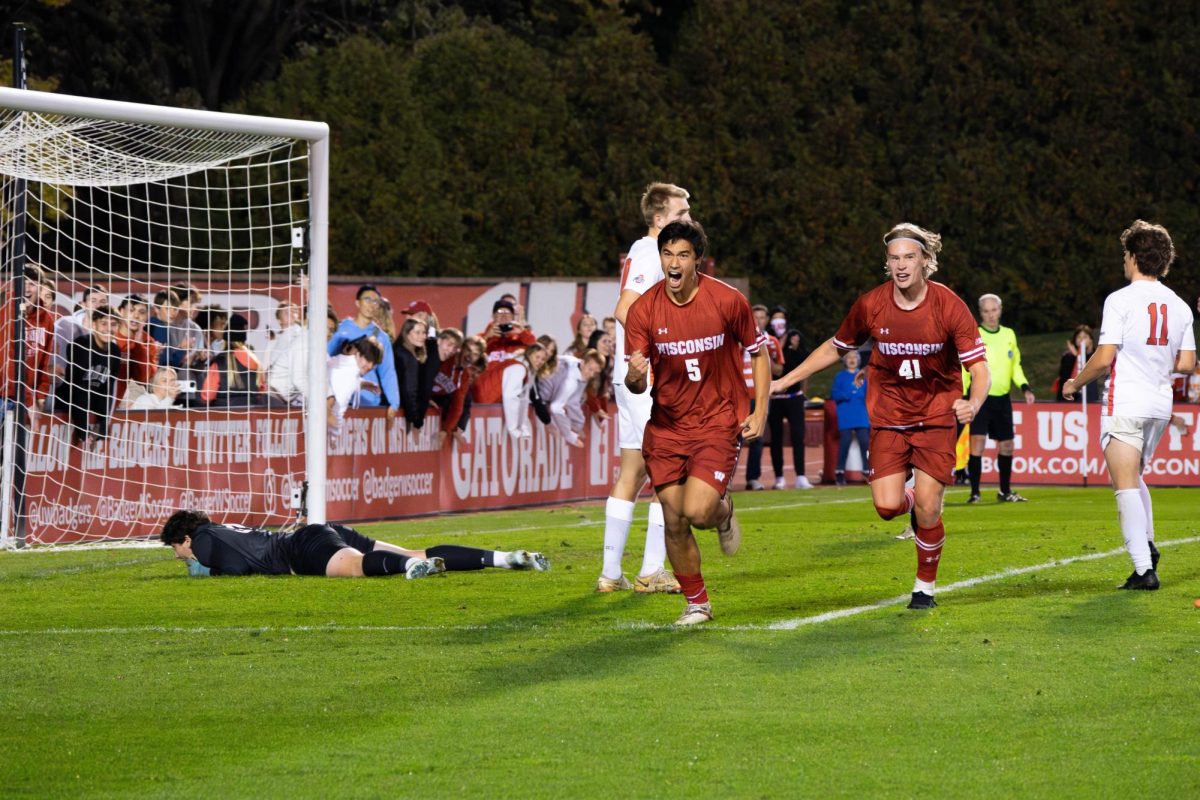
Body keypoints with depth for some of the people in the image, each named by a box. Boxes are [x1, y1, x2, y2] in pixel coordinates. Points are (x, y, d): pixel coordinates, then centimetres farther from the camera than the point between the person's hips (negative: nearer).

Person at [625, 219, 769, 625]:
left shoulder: (728, 300, -11)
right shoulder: (643, 310, -7)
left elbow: (759, 353, 3)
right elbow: (636, 385, -6)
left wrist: (759, 412, -5)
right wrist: (634, 375, -31)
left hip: (719, 421, -3)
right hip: (666, 426, 3)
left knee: (697, 512, -18)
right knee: (674, 522, 2)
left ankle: (724, 511, 20)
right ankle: (697, 603, 22)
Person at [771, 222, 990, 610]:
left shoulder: (949, 306, -15)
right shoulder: (870, 305, -7)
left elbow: (979, 366, -15)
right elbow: (835, 348, 10)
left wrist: (973, 403, -37)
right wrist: (784, 381, 10)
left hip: (936, 416, -2)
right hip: (888, 415, 2)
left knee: (927, 509, -9)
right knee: (888, 506, -11)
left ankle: (925, 586, 15)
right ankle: (912, 499, 28)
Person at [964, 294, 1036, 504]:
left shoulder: (1009, 335, 13)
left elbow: (1015, 366, 21)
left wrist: (1025, 388, 8)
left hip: (1003, 398, 5)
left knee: (1006, 445, 10)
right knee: (977, 441, -16)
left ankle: (1005, 491, 25)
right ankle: (974, 492, -11)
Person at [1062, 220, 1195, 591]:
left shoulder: (1121, 300, -11)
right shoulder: (1179, 306, 6)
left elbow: (1103, 358, -15)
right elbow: (1187, 364, 6)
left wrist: (1075, 383, 2)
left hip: (1126, 404, -6)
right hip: (1160, 404, 6)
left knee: (1125, 485, -5)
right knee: (1135, 478, 25)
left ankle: (1144, 569, -13)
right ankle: (1147, 547, 16)